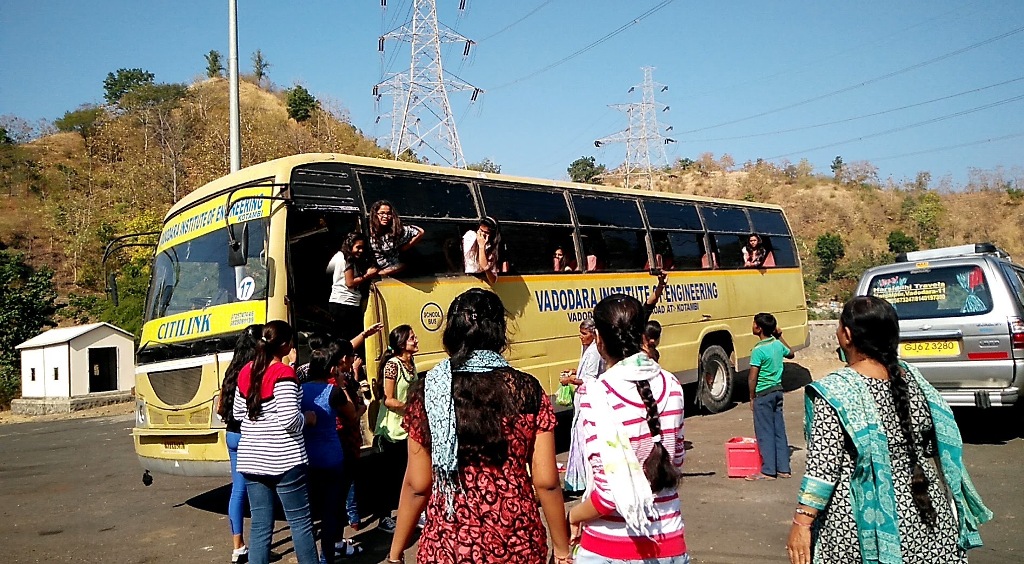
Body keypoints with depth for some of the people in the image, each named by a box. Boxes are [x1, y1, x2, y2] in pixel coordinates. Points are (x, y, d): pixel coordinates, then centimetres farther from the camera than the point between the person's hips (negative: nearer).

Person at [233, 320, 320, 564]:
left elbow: (238, 413, 18)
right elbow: (290, 420, -19)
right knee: (300, 521, 5)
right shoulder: (283, 372, -14)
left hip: (252, 458, 7)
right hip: (283, 459, -6)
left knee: (260, 524, 10)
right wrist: (308, 418, -1)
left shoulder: (246, 371, 8)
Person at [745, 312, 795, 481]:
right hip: (777, 391, 7)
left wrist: (752, 397, -6)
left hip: (763, 394, -7)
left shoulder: (758, 350, -19)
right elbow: (790, 354, 27)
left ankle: (768, 471, 3)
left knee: (764, 433, 0)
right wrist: (780, 336, 27)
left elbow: (752, 378, -18)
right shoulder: (778, 344, 3)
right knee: (779, 430, 12)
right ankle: (783, 468, 17)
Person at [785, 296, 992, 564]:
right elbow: (942, 449, 10)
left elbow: (823, 465, -19)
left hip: (861, 526, -5)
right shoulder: (914, 379, 1)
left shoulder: (834, 392, -16)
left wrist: (802, 522, -15)